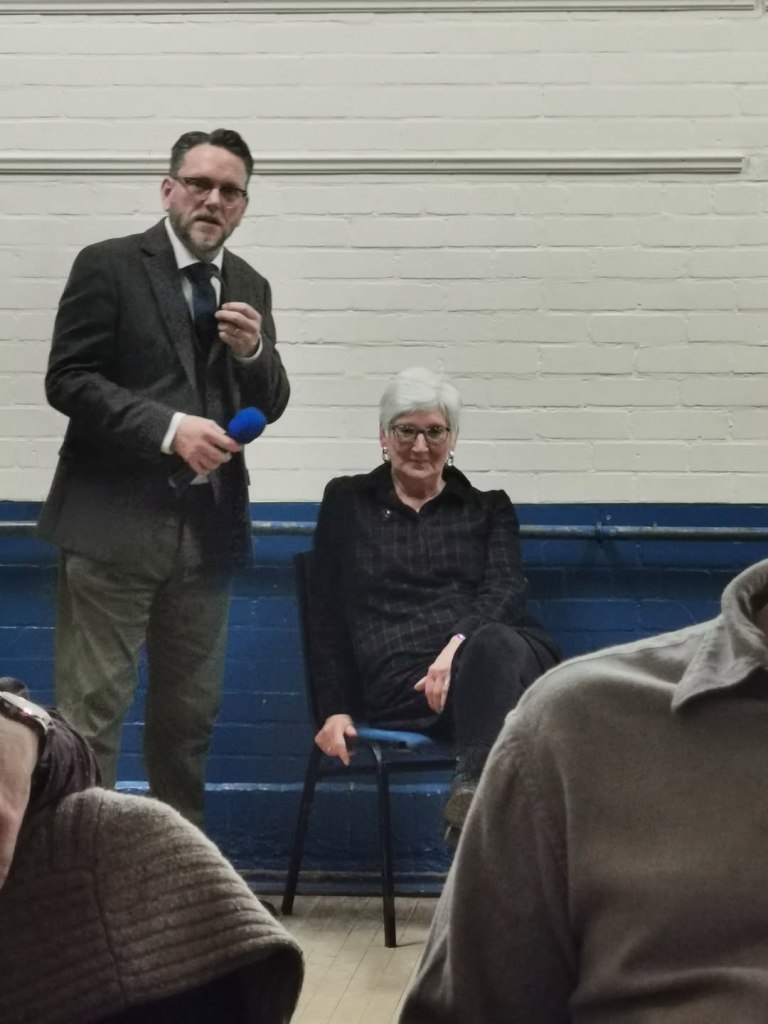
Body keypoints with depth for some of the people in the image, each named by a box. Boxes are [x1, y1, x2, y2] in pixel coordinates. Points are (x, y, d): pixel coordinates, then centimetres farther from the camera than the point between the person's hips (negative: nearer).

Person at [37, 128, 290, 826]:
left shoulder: (249, 289, 13)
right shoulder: (109, 267, -3)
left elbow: (269, 407, 12)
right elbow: (67, 380, -10)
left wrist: (253, 350, -10)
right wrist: (169, 427, -20)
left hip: (208, 526, 5)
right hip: (114, 520, -5)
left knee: (191, 715, 13)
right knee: (92, 712, -6)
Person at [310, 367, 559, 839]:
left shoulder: (489, 508, 24)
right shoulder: (347, 502, 23)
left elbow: (507, 592, 6)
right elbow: (328, 615, 19)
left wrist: (461, 642, -16)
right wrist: (336, 709, 7)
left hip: (502, 647, 2)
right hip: (400, 680, -1)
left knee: (495, 645, -40)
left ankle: (473, 796, -61)